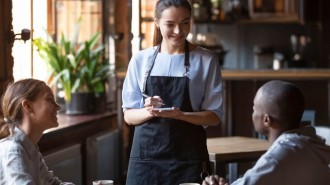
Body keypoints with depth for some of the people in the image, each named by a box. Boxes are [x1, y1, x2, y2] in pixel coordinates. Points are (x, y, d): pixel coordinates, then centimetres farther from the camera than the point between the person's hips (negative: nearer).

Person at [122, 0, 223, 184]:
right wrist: (149, 112, -15)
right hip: (146, 155, 1)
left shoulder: (206, 60, -1)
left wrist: (180, 115, -19)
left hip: (188, 157, -1)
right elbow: (129, 115, 6)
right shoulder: (140, 60, 4)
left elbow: (215, 116, -2)